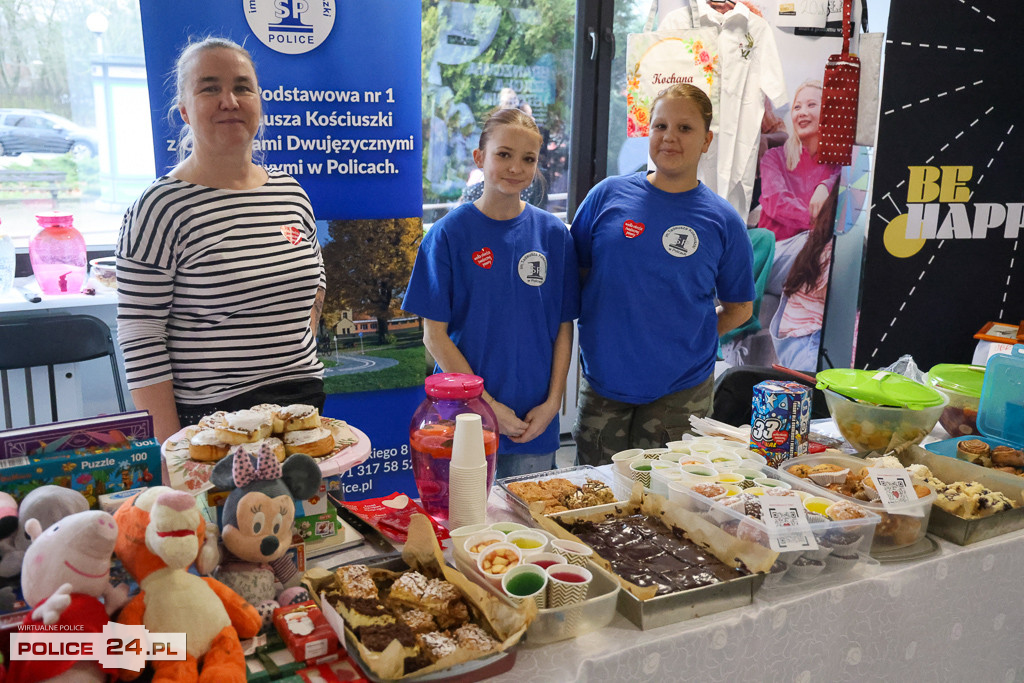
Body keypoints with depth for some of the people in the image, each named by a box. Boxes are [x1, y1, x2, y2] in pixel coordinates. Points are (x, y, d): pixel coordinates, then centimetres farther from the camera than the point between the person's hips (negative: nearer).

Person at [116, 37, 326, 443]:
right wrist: (171, 454, -17)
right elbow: (140, 341, -14)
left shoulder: (291, 193, 5)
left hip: (303, 402, 6)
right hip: (207, 419, -5)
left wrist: (295, 355, 6)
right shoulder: (159, 208, -12)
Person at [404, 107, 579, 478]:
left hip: (536, 421, 2)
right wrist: (487, 404, -12)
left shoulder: (553, 234, 1)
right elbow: (434, 335, -7)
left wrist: (552, 402, -5)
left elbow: (564, 328, 4)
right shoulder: (449, 233, -7)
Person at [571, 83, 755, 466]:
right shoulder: (609, 195, 0)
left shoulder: (722, 220, -1)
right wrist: (604, 331, 0)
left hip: (680, 391, 0)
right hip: (604, 380, 1)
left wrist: (687, 336, -1)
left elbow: (739, 308, 9)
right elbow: (574, 272, 8)